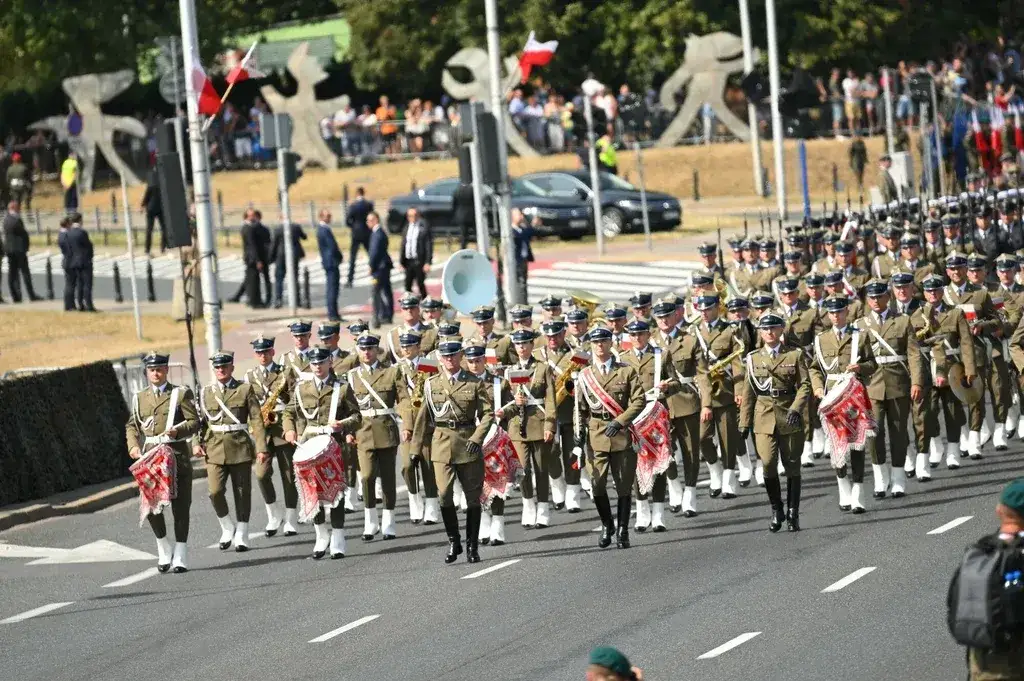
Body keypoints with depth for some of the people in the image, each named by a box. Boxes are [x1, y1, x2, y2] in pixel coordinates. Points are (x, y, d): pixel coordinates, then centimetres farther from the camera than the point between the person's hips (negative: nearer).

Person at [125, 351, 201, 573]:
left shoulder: (181, 394, 2)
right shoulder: (139, 398, 13)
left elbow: (194, 422, -2)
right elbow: (132, 426, 17)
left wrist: (177, 430, -21)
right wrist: (133, 446, -2)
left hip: (177, 456, -2)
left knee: (180, 506, 0)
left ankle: (180, 556, 8)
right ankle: (164, 548, 12)